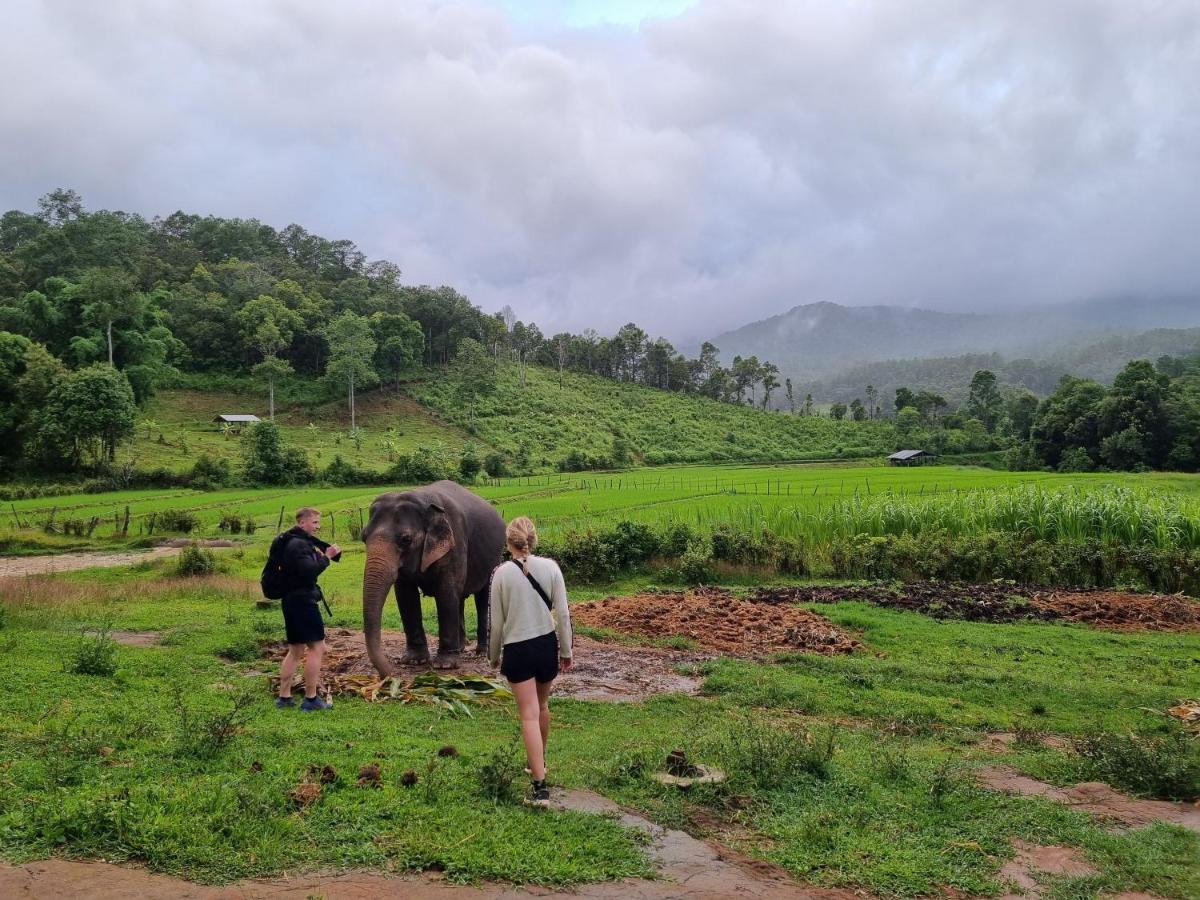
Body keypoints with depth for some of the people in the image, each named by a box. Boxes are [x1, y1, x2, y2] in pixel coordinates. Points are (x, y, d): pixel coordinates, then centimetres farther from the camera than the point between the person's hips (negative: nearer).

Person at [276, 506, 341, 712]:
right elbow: (309, 570, -27)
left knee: (295, 650, 14)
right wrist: (325, 557, -15)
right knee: (316, 648, -5)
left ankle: (284, 697, 16)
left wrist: (332, 552, 2)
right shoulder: (298, 544, -15)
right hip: (303, 600, -10)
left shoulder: (303, 541, 18)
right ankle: (311, 699, -4)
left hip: (292, 600, 10)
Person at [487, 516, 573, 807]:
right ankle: (539, 762, 43)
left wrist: (493, 655, 13)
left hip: (517, 649, -3)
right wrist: (566, 651, 9)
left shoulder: (501, 573, -9)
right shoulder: (550, 567, -6)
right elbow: (563, 613, -3)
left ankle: (541, 787, -8)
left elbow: (496, 620, -2)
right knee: (542, 706, 24)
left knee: (529, 715, -2)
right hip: (547, 644, 3)